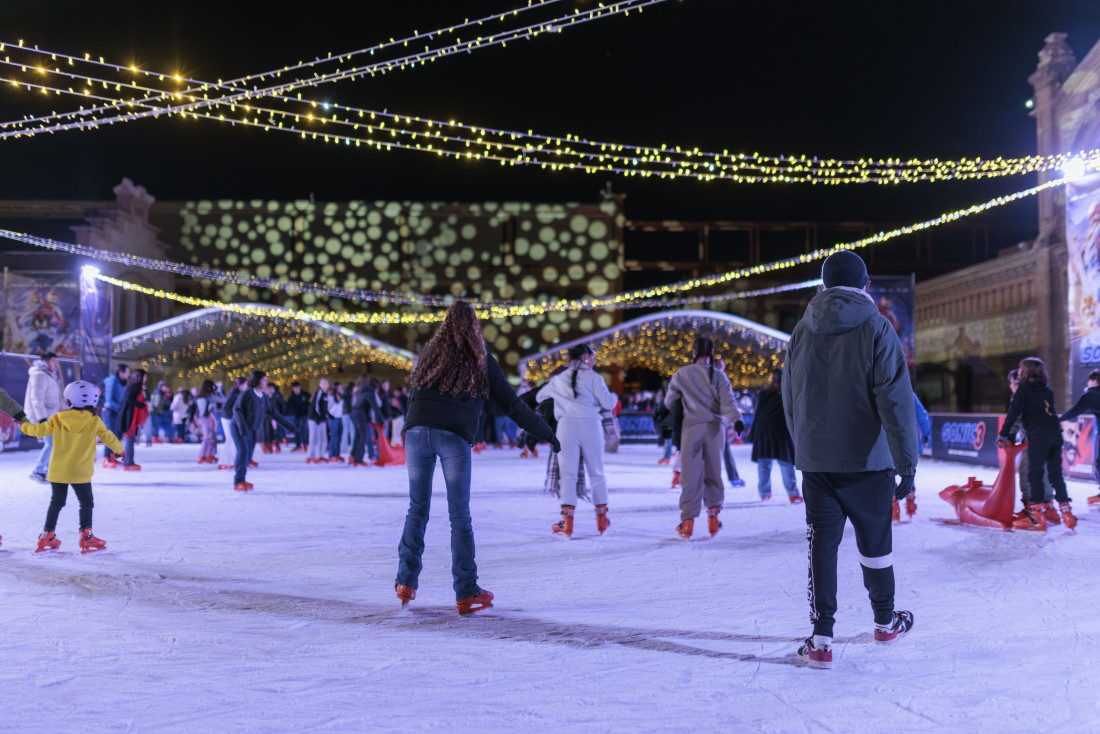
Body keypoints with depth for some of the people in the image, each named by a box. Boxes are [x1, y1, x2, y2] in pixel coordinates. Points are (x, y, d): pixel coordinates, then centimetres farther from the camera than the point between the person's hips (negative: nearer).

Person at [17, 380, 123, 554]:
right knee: (86, 503, 7)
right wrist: (119, 449, 22)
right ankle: (86, 536, 0)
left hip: (57, 471, 3)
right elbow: (108, 438, 3)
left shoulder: (57, 419, -1)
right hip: (81, 472, -3)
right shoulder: (94, 421, -4)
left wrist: (24, 426, 25)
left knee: (56, 503, 16)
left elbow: (40, 430, 4)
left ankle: (47, 536, 19)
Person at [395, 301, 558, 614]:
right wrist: (546, 433, 20)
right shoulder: (482, 361, 12)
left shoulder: (429, 353, 19)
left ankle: (406, 581, 11)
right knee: (460, 515, 4)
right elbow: (512, 405, 12)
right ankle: (466, 593, 6)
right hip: (454, 437, -2)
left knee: (417, 509, 13)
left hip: (417, 432, 2)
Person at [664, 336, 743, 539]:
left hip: (692, 428, -1)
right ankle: (713, 512, 8)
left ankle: (688, 521, -3)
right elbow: (727, 400, -12)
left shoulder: (681, 374, 4)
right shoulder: (718, 375, 3)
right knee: (713, 472, 13)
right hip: (715, 427, 1)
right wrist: (736, 419, -21)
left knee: (691, 475, 1)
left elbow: (669, 402, 13)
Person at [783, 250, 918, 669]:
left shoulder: (802, 332, 6)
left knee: (822, 543, 4)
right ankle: (885, 622, 33)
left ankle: (821, 639, 0)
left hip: (815, 460, 3)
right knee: (875, 541, 14)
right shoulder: (876, 329, -8)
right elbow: (895, 399, -13)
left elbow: (790, 401, 14)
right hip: (868, 460, -2)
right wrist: (907, 461, -9)